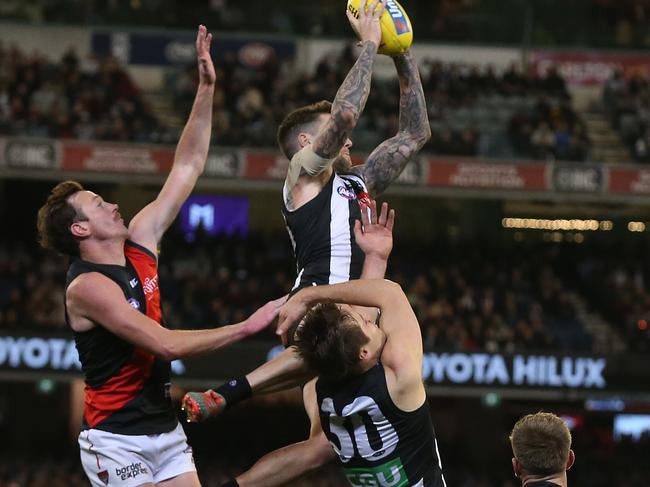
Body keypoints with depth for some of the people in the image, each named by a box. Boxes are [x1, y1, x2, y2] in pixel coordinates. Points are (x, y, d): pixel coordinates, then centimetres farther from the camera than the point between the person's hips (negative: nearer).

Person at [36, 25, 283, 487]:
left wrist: (206, 89, 1)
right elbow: (165, 344, -23)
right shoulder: (88, 286, -16)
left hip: (165, 429, 8)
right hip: (116, 441, -8)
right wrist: (246, 327, -22)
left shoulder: (140, 241, 7)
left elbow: (187, 170, 9)